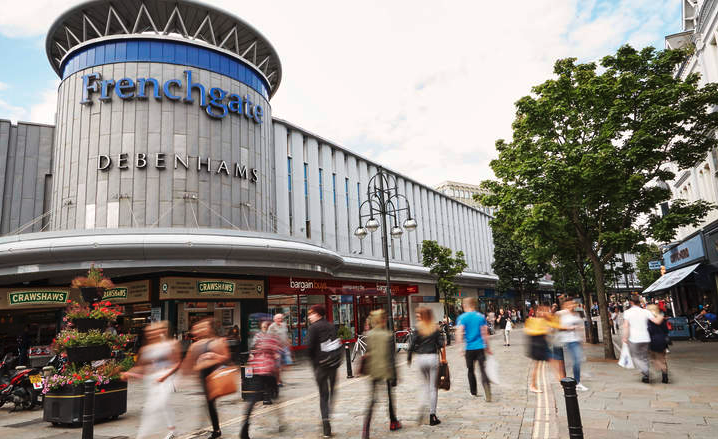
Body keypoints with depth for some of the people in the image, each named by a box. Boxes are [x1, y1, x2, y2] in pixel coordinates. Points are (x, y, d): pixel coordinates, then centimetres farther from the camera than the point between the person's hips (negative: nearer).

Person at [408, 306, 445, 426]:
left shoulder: (418, 328, -4)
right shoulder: (436, 328, 0)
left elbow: (413, 344, -5)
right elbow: (441, 344, -2)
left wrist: (409, 358, 6)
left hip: (420, 358, 1)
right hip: (433, 358, -1)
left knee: (426, 385, 20)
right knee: (433, 387, 6)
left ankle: (423, 407, 5)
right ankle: (432, 416, 6)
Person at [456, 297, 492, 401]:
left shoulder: (462, 318, -5)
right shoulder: (481, 316, 2)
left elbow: (460, 333, -13)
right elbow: (485, 333, 3)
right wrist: (487, 347, 11)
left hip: (469, 348, -1)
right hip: (480, 347, 1)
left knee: (470, 370, 17)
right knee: (483, 371, -1)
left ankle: (473, 392, 27)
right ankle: (488, 395, -16)